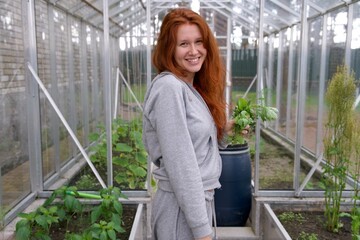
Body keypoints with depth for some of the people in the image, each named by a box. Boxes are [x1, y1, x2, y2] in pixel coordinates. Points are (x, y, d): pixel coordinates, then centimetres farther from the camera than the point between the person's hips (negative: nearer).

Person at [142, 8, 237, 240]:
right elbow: (180, 165, -23)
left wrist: (224, 129, 3)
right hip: (183, 207, -8)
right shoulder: (169, 88, -20)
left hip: (200, 199, 8)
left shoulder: (193, 88, 7)